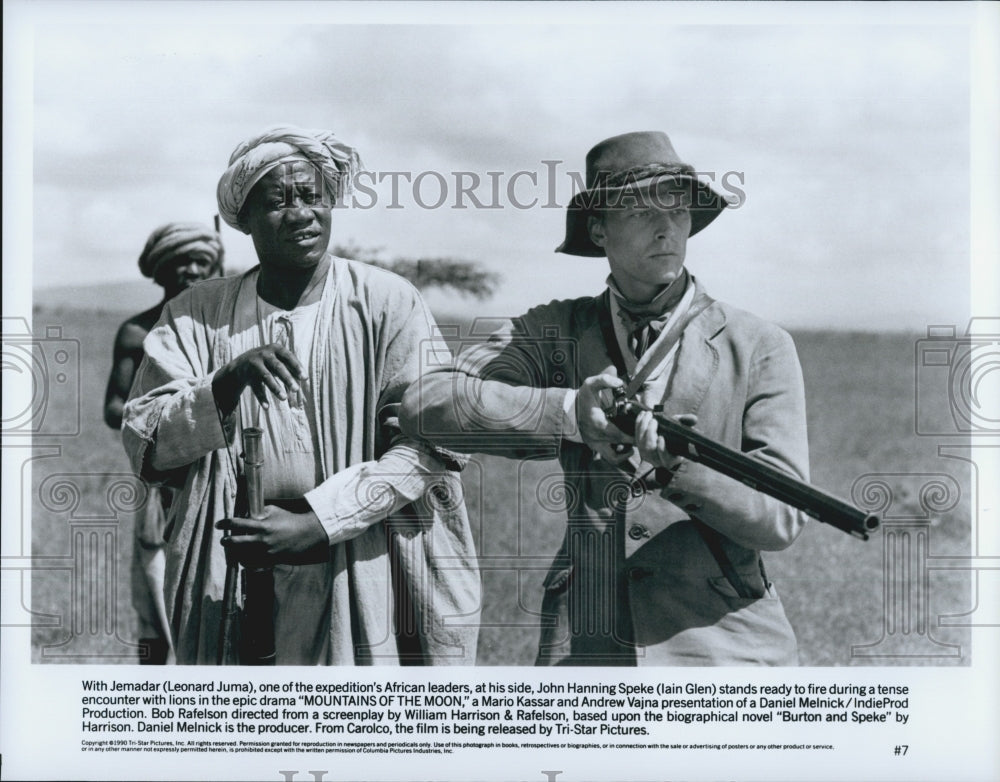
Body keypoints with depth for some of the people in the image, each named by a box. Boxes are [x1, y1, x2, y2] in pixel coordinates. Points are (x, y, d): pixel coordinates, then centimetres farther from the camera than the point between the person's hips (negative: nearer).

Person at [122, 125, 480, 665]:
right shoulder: (196, 317, 6)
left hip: (369, 586, -1)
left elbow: (428, 442, -9)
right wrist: (227, 383, -19)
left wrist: (316, 522, -17)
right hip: (236, 593, 1)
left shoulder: (388, 303, -1)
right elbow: (144, 448, -1)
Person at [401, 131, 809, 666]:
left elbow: (781, 519, -3)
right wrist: (567, 412, -19)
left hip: (723, 645, 0)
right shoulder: (557, 334, 7)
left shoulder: (759, 349, 3)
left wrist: (679, 467, -20)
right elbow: (426, 404, -7)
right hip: (584, 647, 1)